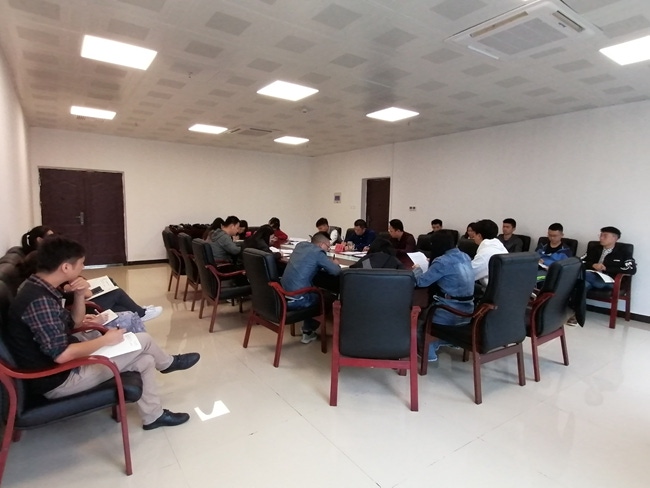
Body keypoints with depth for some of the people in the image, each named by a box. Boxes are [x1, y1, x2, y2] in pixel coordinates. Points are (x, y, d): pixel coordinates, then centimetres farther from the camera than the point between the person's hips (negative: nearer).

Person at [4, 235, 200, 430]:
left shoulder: (39, 289, 3)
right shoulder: (39, 301, -30)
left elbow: (74, 323, 11)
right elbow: (61, 355, -32)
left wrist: (80, 296, -7)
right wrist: (105, 339, -18)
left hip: (67, 361, 10)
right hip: (57, 380, -10)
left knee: (145, 360, 10)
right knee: (143, 341, -5)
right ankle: (168, 363, 24)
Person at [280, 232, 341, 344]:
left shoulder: (301, 245, 12)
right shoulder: (317, 252, -9)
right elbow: (336, 271, -8)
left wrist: (327, 263, 21)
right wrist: (335, 264, 14)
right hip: (296, 300, -8)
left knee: (314, 291, 31)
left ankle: (307, 329, 36)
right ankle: (308, 331, 27)